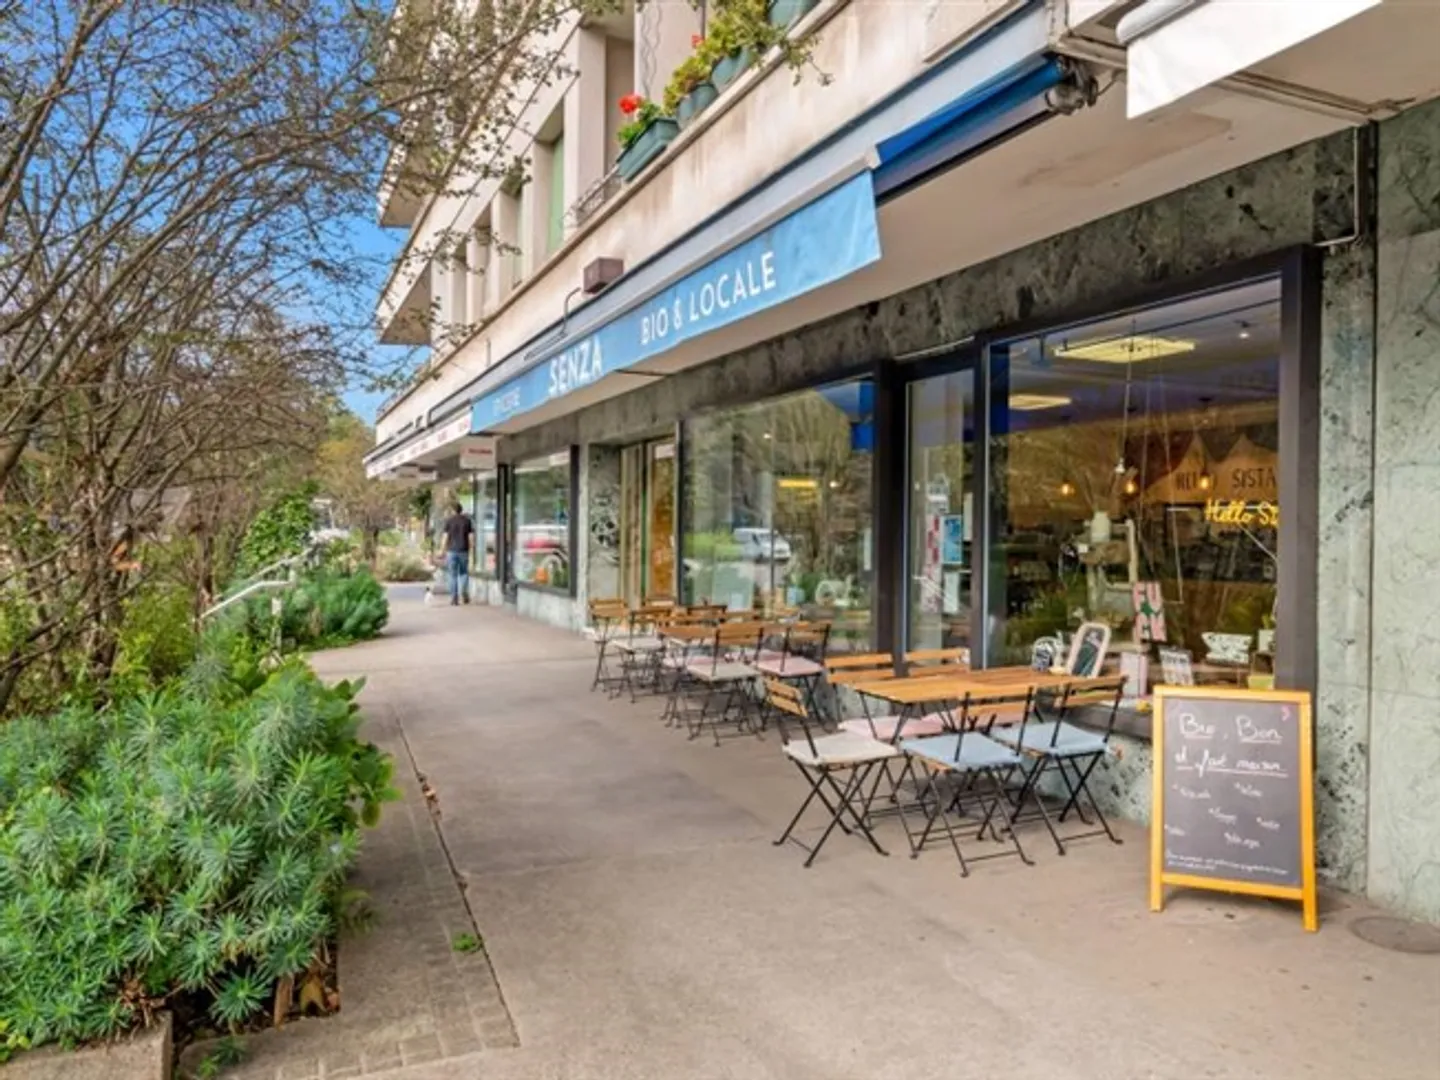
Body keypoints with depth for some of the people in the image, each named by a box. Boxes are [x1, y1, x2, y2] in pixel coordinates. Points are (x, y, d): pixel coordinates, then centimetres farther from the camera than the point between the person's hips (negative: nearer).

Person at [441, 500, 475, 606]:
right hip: (463, 551, 1)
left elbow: (446, 537, -3)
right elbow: (471, 536, 1)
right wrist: (470, 550, 8)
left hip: (452, 551, -1)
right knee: (463, 572, 16)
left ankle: (454, 598, 2)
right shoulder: (467, 520, 5)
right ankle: (464, 591, -4)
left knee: (453, 575, 4)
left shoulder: (449, 520, 0)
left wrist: (444, 551, 3)